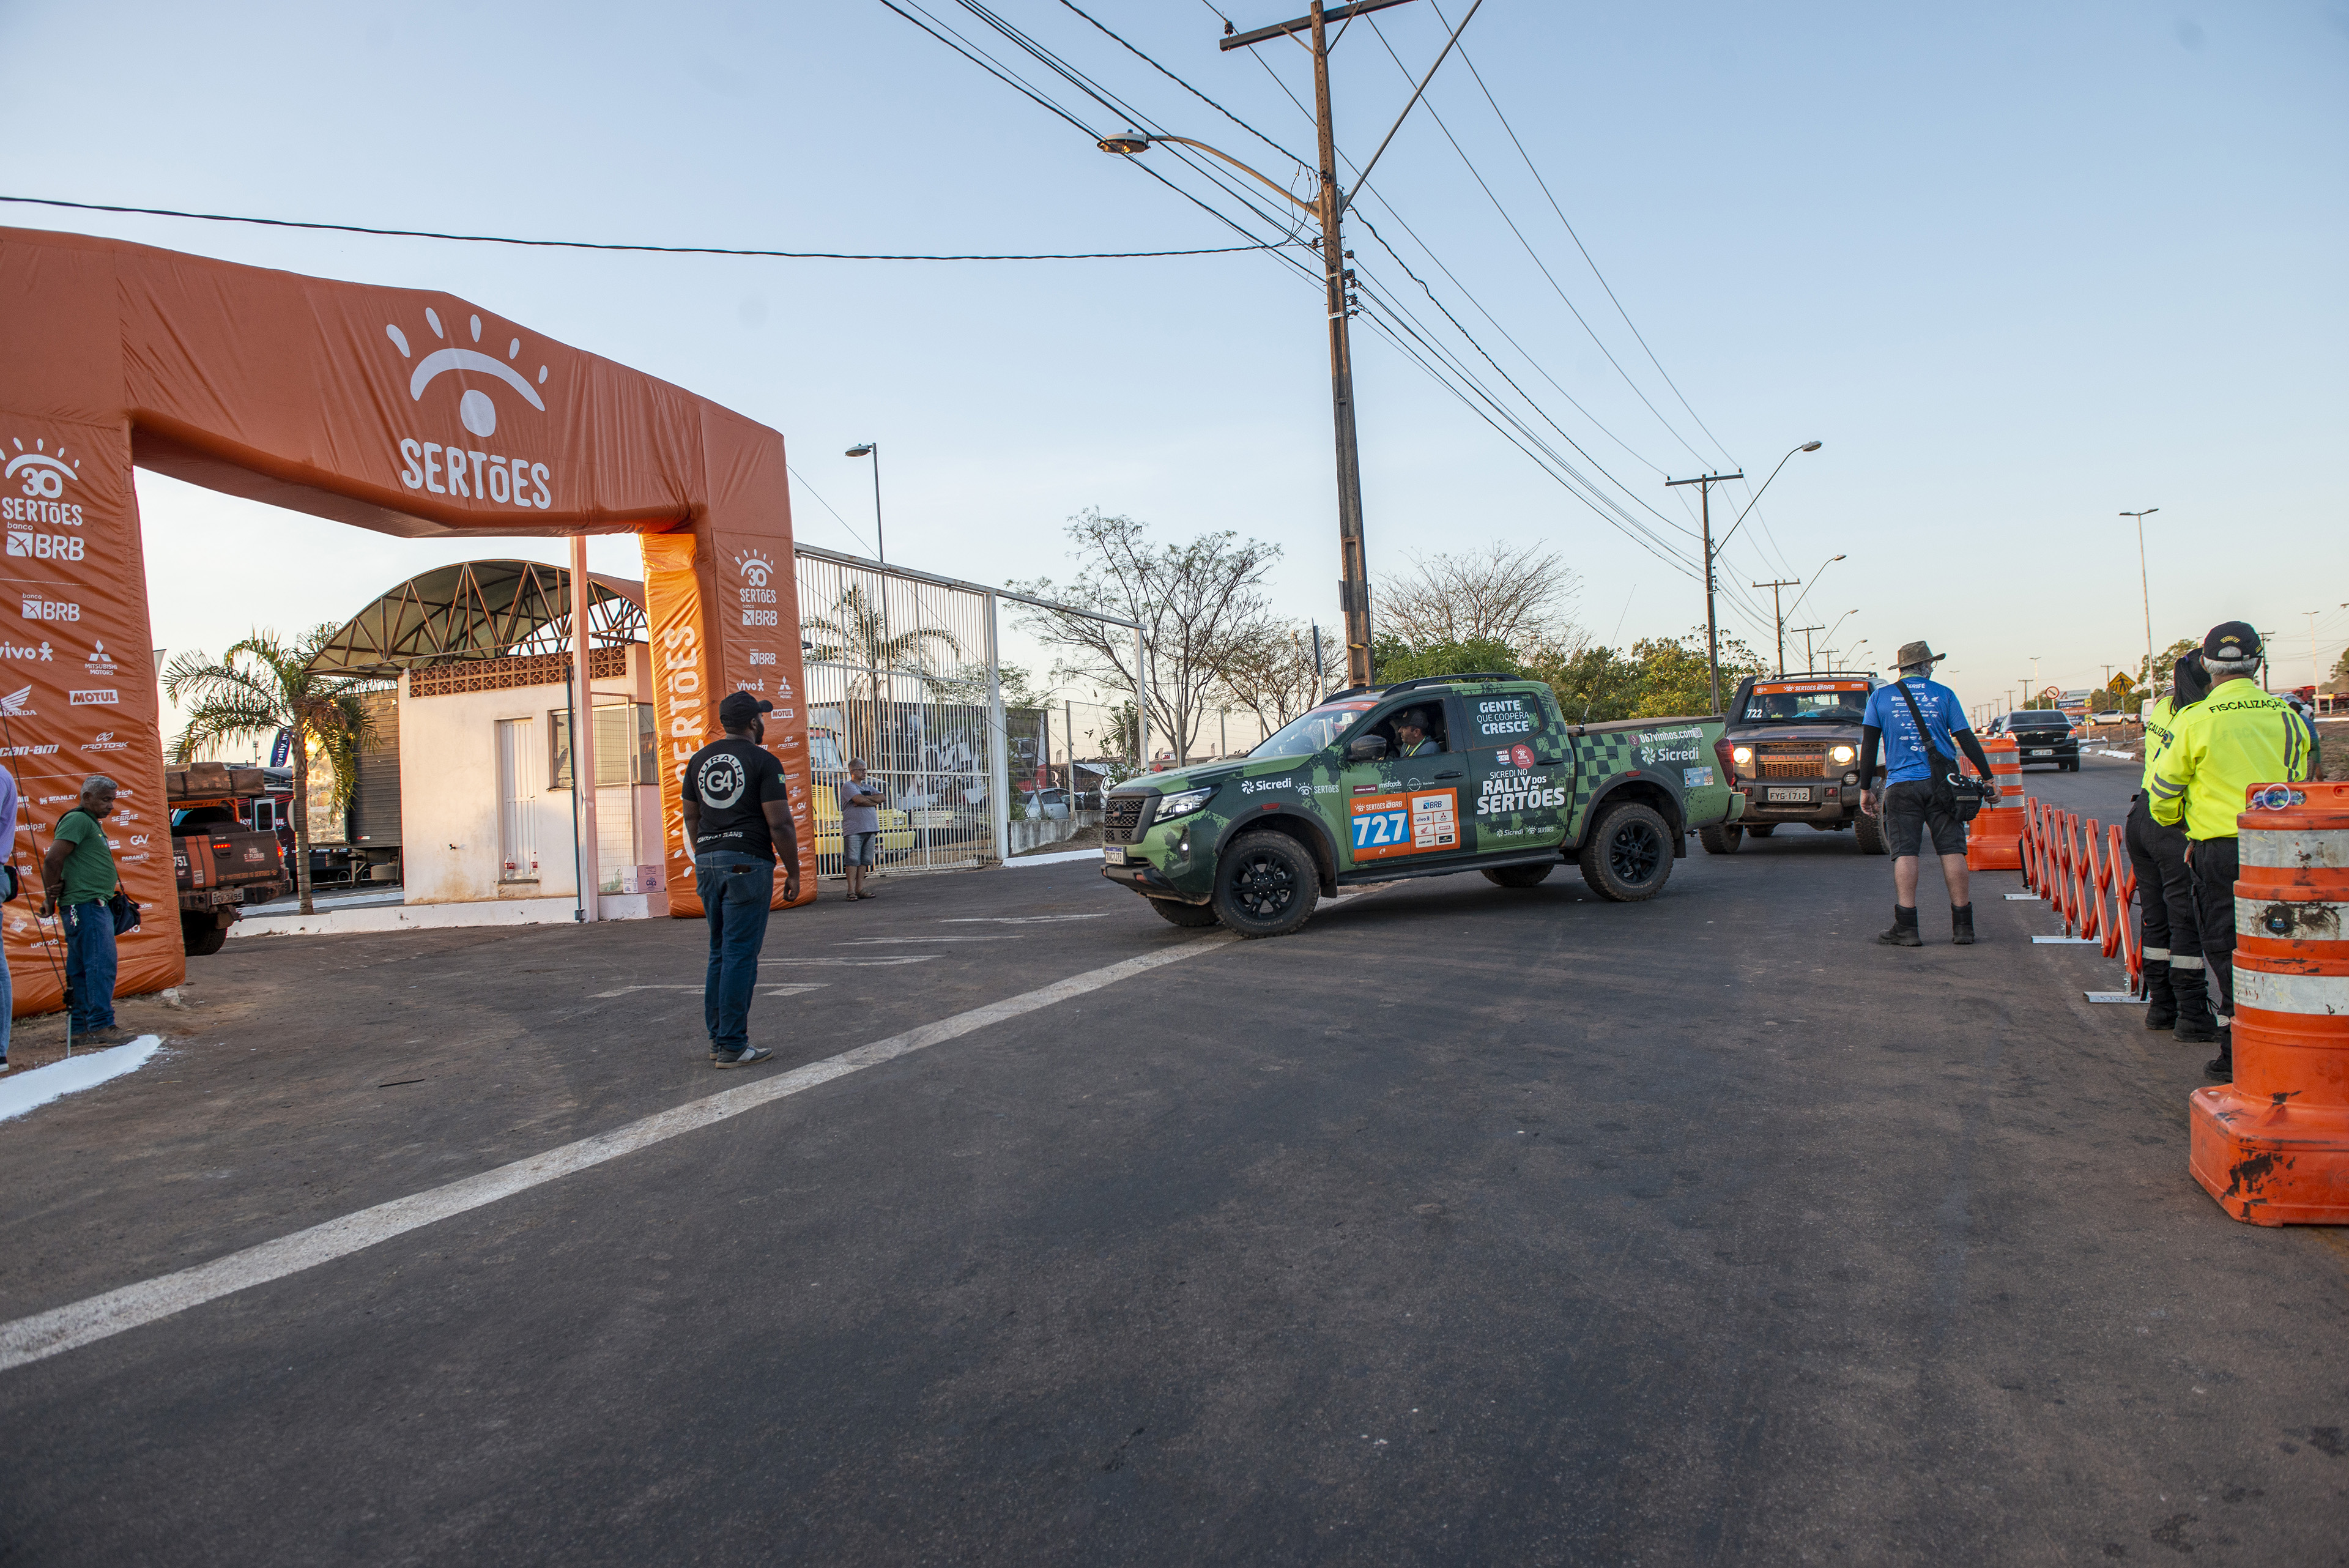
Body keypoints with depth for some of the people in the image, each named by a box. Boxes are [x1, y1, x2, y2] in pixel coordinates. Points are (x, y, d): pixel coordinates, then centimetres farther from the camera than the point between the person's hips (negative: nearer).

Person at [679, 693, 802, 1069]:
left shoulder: (699, 760, 12)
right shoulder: (763, 760, -8)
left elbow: (691, 817, 18)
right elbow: (780, 824, -12)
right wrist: (793, 873, -4)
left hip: (707, 864, 7)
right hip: (748, 863, -7)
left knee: (720, 953, 15)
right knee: (741, 955, -4)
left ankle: (717, 1038, 20)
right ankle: (732, 1047, -1)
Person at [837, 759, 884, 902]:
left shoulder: (868, 788, 20)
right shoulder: (848, 786, -2)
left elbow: (881, 798, 5)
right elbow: (859, 799, -18)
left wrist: (866, 799, -9)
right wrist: (873, 800, -2)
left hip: (870, 829, 7)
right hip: (853, 830, -7)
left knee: (864, 861, 7)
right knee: (853, 862, -7)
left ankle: (860, 889, 11)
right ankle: (851, 891, -5)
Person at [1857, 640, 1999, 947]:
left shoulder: (1881, 696, 5)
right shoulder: (1944, 695, 5)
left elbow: (1868, 746, 2)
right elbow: (1967, 739, 4)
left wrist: (1866, 788, 7)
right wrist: (1988, 778, 11)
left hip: (1901, 786, 0)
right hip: (1941, 784, 1)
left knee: (1905, 853, -2)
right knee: (1952, 851, 4)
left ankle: (1906, 928, -7)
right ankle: (1963, 927, 6)